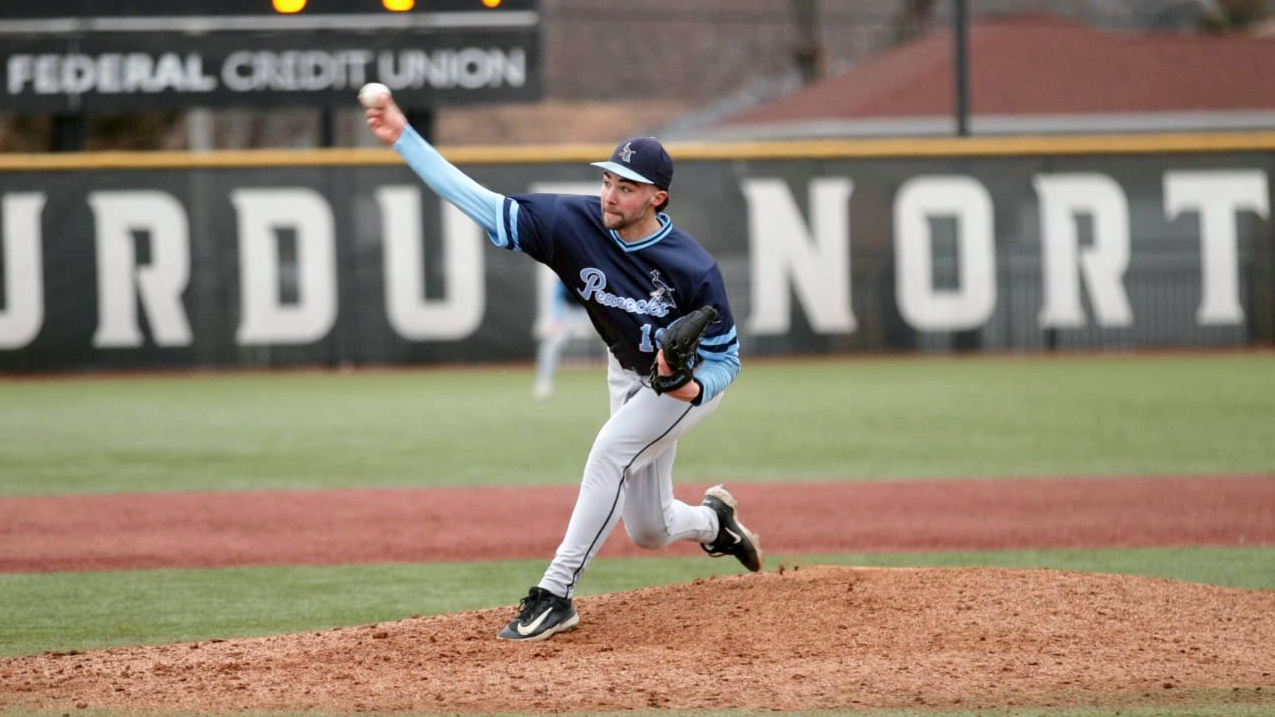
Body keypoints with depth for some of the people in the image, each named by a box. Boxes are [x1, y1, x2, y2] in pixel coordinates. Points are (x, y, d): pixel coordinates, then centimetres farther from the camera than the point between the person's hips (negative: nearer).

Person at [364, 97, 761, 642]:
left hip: (692, 379, -6)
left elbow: (725, 360, -21)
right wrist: (404, 140, -32)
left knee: (611, 449, -29)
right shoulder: (575, 222, -24)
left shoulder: (693, 270, -33)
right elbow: (482, 205, -25)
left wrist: (691, 388, -44)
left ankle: (555, 595, -25)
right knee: (647, 532, 12)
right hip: (627, 374, 6)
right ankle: (713, 521, 48)